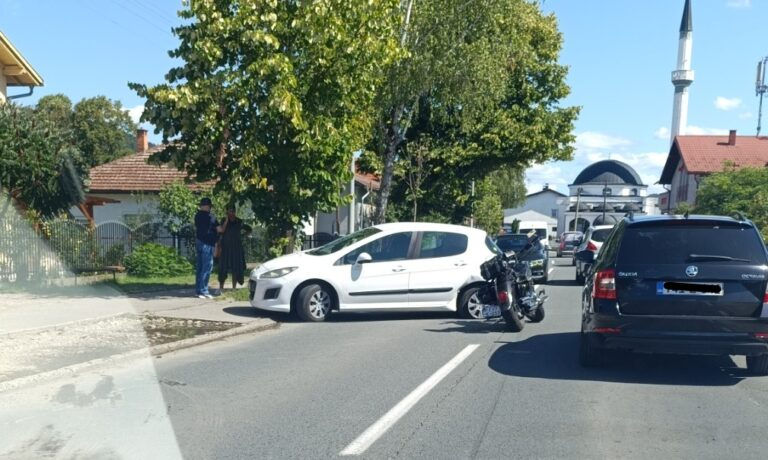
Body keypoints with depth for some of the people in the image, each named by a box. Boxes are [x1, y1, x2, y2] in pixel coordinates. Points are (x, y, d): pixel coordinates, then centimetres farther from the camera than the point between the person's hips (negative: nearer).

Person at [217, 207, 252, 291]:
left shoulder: (239, 222, 6)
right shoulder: (224, 221, 2)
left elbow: (249, 230, 18)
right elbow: (221, 230, -16)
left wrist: (242, 235, 5)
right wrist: (226, 220, -15)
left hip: (236, 248, 2)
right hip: (225, 248, -2)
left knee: (236, 268, 2)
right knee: (223, 268, -3)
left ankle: (234, 287, 10)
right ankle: (221, 287, 4)